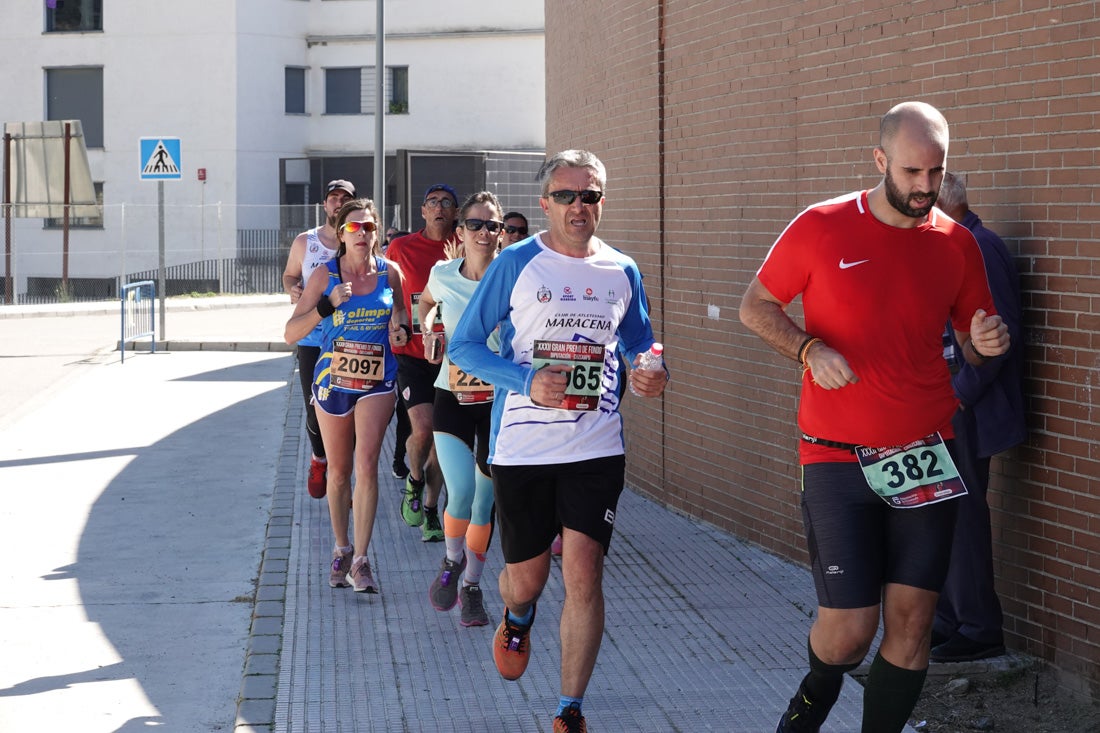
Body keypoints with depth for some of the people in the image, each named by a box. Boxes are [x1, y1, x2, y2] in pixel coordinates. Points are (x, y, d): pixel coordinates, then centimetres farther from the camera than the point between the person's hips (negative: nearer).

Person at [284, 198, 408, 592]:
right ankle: (341, 549, 29)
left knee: (366, 464, -15)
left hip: (378, 381, -1)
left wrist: (400, 329, -5)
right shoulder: (326, 276, -5)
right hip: (333, 379, 1)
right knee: (339, 471, 11)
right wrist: (328, 305, -22)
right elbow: (291, 332, -8)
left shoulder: (390, 273, -1)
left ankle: (360, 559, -13)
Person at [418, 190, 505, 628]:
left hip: (499, 399, 0)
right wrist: (427, 326, 5)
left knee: (485, 501, 6)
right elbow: (426, 301, 24)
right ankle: (452, 562, 13)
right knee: (461, 493, -16)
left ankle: (471, 585, 24)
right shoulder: (443, 276, -1)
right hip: (452, 398, 0)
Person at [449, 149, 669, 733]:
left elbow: (640, 344, 19)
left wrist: (648, 374, -5)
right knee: (526, 578, 10)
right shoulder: (516, 265, -5)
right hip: (522, 448, -1)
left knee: (583, 575, -7)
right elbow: (463, 346, -4)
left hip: (597, 449, 1)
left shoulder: (622, 272, 5)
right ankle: (517, 620, 49)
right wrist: (526, 382, -19)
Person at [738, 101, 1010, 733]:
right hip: (839, 460, -3)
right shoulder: (822, 228, -5)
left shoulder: (957, 243, 5)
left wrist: (987, 342, -9)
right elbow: (756, 307, 4)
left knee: (912, 623, 3)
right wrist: (809, 350, -14)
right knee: (850, 627, -4)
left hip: (925, 456, 3)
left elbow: (975, 340, 16)